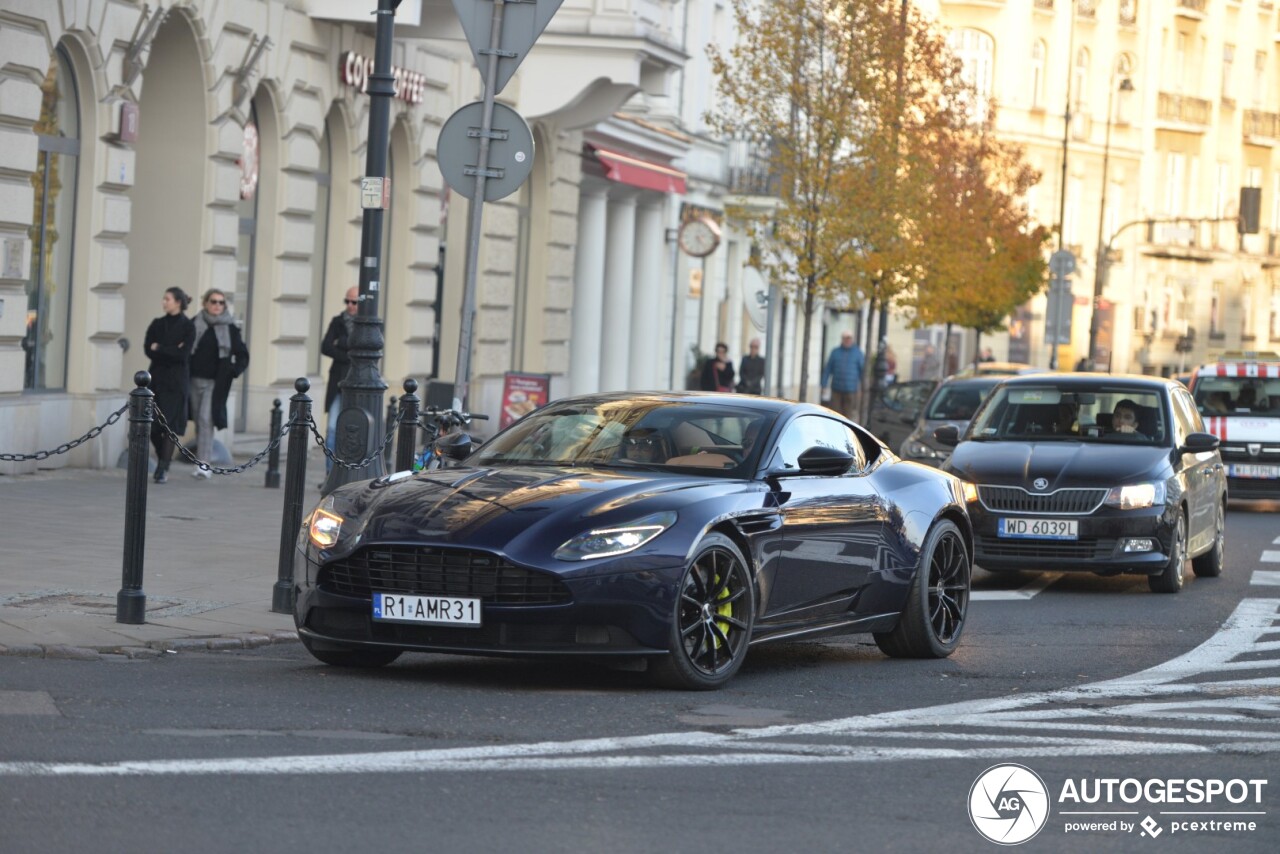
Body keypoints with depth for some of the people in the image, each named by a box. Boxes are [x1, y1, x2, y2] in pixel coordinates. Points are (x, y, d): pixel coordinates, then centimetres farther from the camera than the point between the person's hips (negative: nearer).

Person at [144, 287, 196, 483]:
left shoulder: (188, 326, -2)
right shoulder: (157, 324, 10)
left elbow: (183, 354, -13)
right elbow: (148, 349, -2)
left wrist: (159, 348, -7)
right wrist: (172, 351, -10)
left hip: (176, 381, -4)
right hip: (156, 378, 4)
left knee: (170, 425, -8)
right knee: (152, 425, 2)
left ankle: (164, 469, -5)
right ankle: (162, 460, 24)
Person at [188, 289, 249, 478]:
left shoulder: (230, 328, 1)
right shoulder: (195, 324, 4)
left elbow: (243, 356, 6)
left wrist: (234, 370, -12)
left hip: (216, 382, -3)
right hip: (195, 379, 3)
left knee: (206, 419, -14)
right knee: (199, 420, 7)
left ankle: (204, 464, -16)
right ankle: (203, 461, 18)